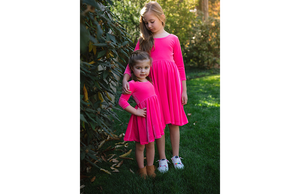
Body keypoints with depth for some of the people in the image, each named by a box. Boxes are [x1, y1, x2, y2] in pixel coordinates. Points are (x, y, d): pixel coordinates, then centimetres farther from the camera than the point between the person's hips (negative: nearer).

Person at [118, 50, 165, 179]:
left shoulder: (148, 81, 8)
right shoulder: (132, 84, -15)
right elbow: (122, 101, -17)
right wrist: (136, 112, -16)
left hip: (152, 116, 7)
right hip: (142, 117, -7)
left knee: (151, 145, 18)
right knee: (140, 146, 9)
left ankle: (150, 167, 33)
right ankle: (142, 169, 26)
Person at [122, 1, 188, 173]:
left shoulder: (172, 39, 9)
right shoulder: (143, 41, 11)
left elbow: (180, 65, 9)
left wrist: (184, 90, 6)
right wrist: (125, 79, -17)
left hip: (171, 82, 0)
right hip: (153, 83, 1)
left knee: (174, 121, 6)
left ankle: (176, 156, 22)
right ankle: (162, 159, 18)